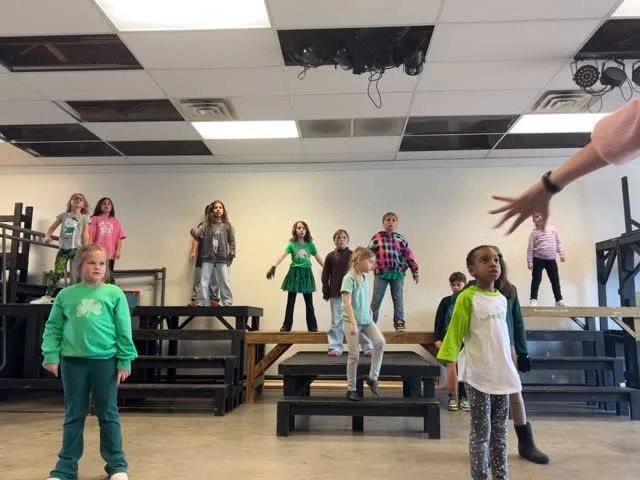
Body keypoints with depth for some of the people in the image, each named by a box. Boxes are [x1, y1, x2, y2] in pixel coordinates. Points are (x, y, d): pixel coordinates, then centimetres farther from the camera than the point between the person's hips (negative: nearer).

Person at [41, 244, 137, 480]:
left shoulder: (114, 294, 0)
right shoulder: (65, 295, 4)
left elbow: (124, 330, 0)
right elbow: (53, 328, 7)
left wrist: (125, 361, -3)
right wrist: (51, 356, -3)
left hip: (106, 360, -1)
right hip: (73, 361, 1)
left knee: (108, 414, 7)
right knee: (74, 415, 12)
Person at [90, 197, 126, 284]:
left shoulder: (116, 222, 9)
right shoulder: (95, 219, 4)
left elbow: (119, 237, 6)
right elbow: (90, 235, -1)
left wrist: (119, 250, -4)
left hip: (110, 254, 2)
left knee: (109, 276, 6)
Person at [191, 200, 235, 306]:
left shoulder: (227, 226, 5)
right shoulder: (206, 225, 5)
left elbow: (232, 241, 5)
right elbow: (198, 233, -9)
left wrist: (231, 255, 0)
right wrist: (194, 233, -32)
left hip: (222, 258, -1)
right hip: (207, 258, 1)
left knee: (224, 281, 2)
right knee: (204, 282, 2)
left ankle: (227, 302, 12)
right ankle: (202, 303, 9)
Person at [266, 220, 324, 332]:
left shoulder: (310, 245, 4)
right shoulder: (292, 244, -4)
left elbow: (319, 258, 10)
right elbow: (282, 256, -18)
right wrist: (273, 267, -32)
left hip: (307, 273, 2)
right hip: (294, 273, -2)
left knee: (309, 303, 7)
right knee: (290, 302, 3)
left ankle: (313, 326, 15)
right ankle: (286, 326, 10)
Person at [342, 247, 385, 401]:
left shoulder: (364, 278, 9)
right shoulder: (349, 278, -13)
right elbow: (347, 303, -20)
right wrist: (353, 323, -26)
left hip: (366, 319, 6)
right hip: (352, 321, -6)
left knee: (380, 342, -14)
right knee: (354, 355, -2)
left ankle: (373, 377, 0)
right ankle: (351, 389, 12)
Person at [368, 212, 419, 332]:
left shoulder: (400, 239, 9)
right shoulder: (377, 237, 4)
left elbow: (409, 254, 10)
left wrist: (415, 271, 9)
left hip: (397, 272, 2)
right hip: (381, 273, -2)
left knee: (398, 298, 6)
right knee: (376, 299, 1)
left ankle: (399, 322, 14)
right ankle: (371, 322, 9)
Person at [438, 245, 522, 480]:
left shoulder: (502, 298, 9)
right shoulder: (467, 297, -11)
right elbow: (454, 332, -14)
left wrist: (510, 367, 18)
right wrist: (450, 366, -24)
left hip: (502, 374, 6)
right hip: (478, 375, -6)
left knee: (500, 431, 14)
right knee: (481, 432, 2)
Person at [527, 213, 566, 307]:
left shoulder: (553, 229, 4)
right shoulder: (534, 232, -3)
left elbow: (558, 243, 9)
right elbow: (530, 248, -3)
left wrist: (562, 254, 0)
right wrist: (529, 261, -6)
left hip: (551, 259, 3)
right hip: (538, 259, -3)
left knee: (555, 280, 8)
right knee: (536, 280, 0)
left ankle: (559, 300, 18)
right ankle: (533, 299, 5)